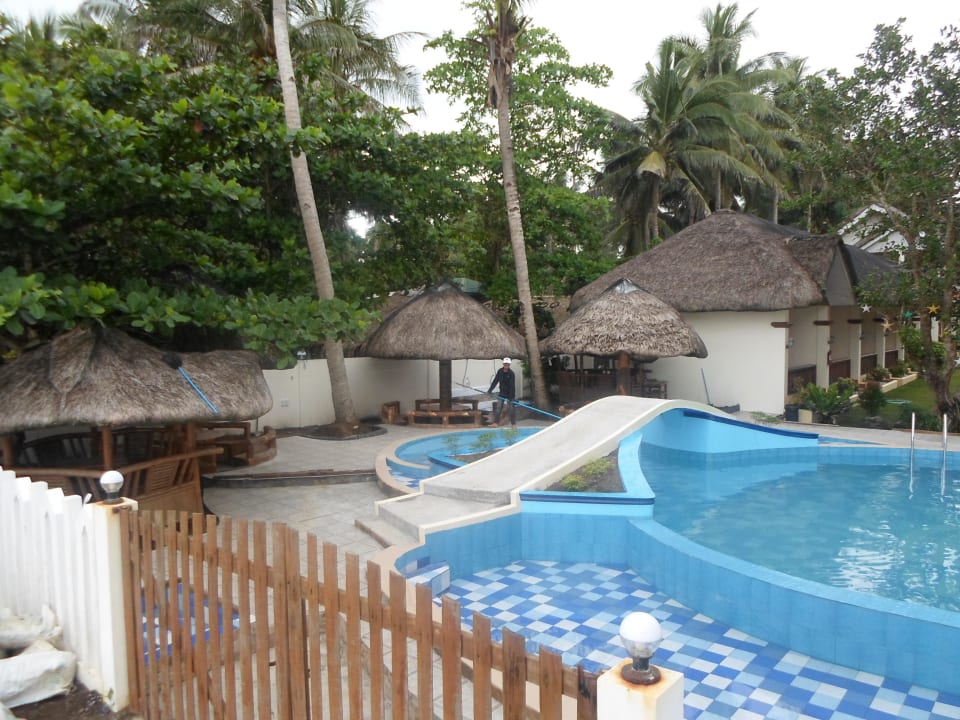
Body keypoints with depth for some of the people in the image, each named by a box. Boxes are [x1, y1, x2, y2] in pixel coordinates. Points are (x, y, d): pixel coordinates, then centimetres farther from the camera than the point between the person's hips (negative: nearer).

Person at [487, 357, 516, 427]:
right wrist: (490, 390, -5)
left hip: (510, 393, -3)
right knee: (498, 407, -3)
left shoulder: (511, 373, -17)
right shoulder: (500, 371, -3)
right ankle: (496, 422, 3)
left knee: (512, 408, 2)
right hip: (502, 393, 4)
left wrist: (511, 397, -27)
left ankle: (513, 423, 12)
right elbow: (495, 381, 1)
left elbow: (512, 386, -21)